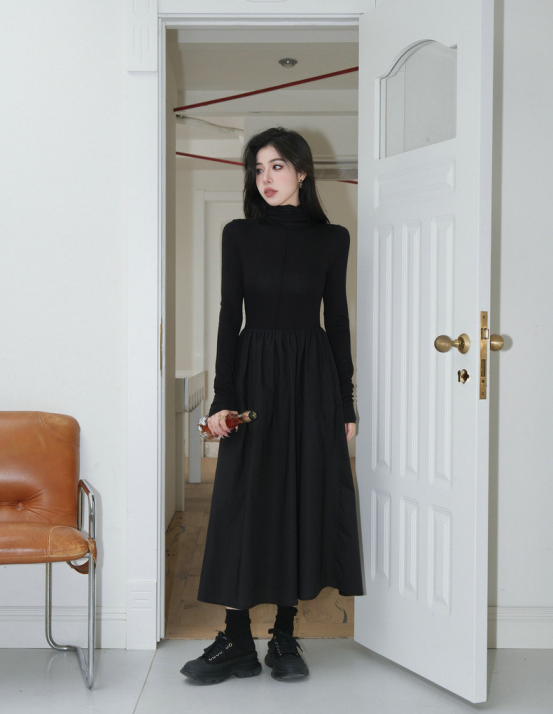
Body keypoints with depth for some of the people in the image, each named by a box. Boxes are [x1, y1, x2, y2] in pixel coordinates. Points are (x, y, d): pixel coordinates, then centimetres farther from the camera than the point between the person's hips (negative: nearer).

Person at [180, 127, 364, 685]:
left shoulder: (331, 239, 4)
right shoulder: (239, 235, 3)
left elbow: (337, 320, 5)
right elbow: (229, 316, 0)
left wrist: (346, 404, 3)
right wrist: (222, 399, -8)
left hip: (312, 377, 1)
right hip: (254, 373, 0)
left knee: (304, 498, 3)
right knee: (245, 503, -2)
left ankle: (285, 639, 15)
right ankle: (237, 644, 6)